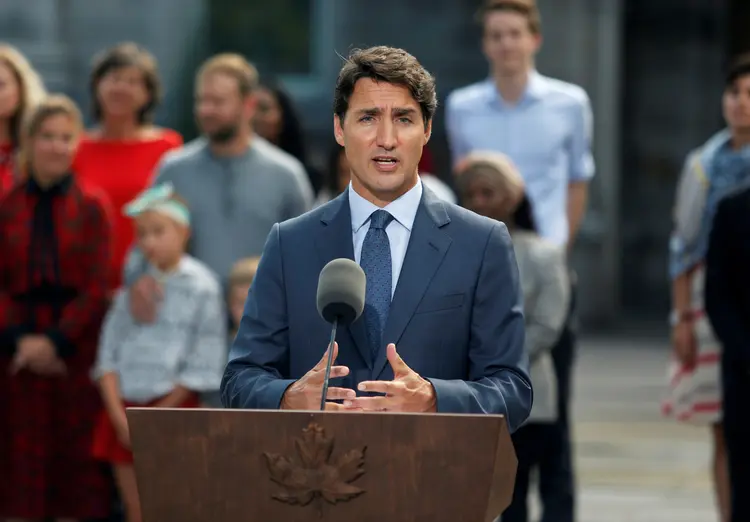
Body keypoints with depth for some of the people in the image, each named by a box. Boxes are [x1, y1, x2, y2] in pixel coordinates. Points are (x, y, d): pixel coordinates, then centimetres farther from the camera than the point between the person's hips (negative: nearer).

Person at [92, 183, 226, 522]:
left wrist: (155, 416, -9)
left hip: (172, 409, -4)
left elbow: (202, 367, -7)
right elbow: (108, 355, 7)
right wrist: (120, 416, -6)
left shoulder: (202, 287, -4)